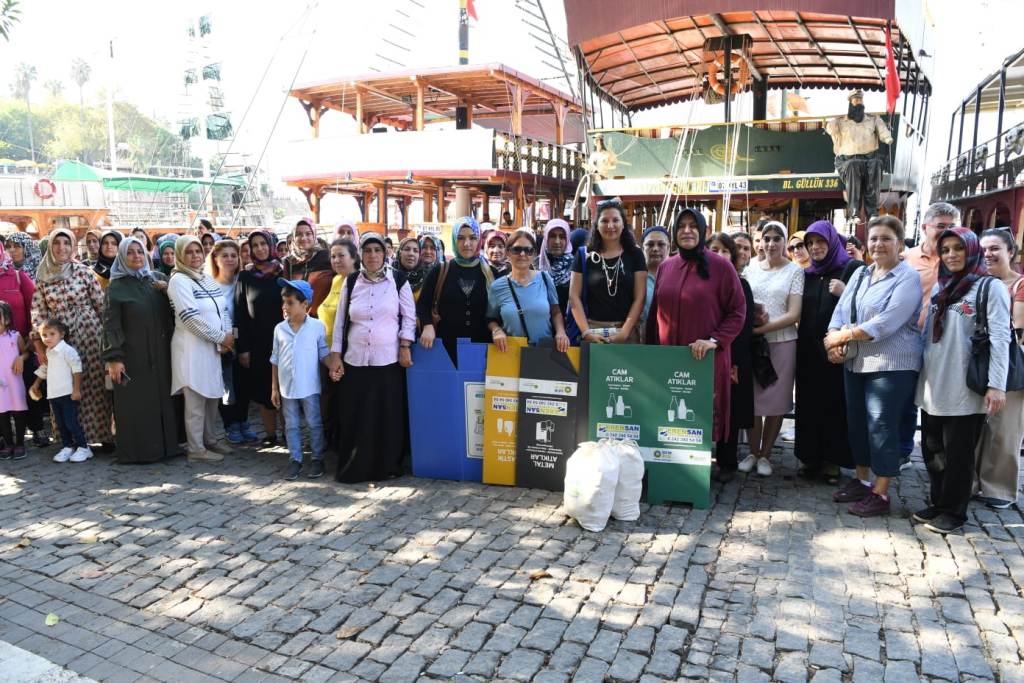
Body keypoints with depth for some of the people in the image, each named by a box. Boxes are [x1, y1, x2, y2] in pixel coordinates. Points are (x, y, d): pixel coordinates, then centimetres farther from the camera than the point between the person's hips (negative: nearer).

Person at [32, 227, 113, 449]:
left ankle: (103, 434, 7)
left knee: (96, 381, -1)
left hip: (90, 334, -2)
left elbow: (101, 304, 0)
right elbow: (39, 311, 5)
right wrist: (40, 343, -3)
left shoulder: (84, 271, -1)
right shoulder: (42, 277, 6)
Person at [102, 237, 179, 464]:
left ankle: (166, 444, 18)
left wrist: (168, 291, -7)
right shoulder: (116, 287, -2)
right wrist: (113, 358, -14)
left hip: (160, 353, 4)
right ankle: (135, 451, 9)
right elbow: (111, 325, -7)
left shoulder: (158, 279, 10)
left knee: (163, 398, 8)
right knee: (135, 403, 1)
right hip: (132, 355, -4)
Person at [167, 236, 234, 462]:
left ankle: (209, 440, 26)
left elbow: (223, 310, 12)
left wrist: (227, 337, -5)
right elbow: (191, 318, -19)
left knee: (213, 395, 13)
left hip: (214, 347, 7)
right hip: (192, 347, -7)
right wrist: (221, 337, -14)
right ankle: (196, 449, 7)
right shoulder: (179, 280, -11)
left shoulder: (208, 279, 13)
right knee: (196, 399, -1)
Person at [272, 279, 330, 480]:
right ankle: (295, 460, 23)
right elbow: (275, 360, 7)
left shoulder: (317, 326, -8)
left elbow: (323, 353, -1)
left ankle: (317, 459, 21)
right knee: (291, 426, 12)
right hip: (287, 388, 3)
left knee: (314, 424, 8)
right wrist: (274, 388, 7)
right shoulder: (280, 329, 1)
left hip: (309, 387, -3)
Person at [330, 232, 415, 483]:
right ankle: (353, 467, 18)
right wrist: (335, 355, 4)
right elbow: (340, 320, 8)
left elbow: (409, 316, 2)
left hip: (388, 359, -2)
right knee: (355, 417, 5)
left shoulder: (398, 280, 1)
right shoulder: (351, 282, 6)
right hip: (356, 359, 2)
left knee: (389, 416, 2)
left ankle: (388, 465, 17)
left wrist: (405, 347, -6)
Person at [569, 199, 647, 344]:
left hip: (626, 330, 0)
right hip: (593, 329, 0)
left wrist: (625, 331, -10)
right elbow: (574, 296, 3)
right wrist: (586, 331, -8)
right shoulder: (584, 255, 6)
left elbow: (640, 297, 1)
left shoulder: (635, 255, 6)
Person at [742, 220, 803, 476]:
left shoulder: (795, 271, 0)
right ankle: (753, 452, 18)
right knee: (752, 398, 5)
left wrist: (763, 327, -18)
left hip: (782, 342, -2)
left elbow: (794, 314, -7)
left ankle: (765, 454, 17)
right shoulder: (750, 269, 9)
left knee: (776, 401, 4)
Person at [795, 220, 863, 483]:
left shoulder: (852, 268, -2)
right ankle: (810, 456, 17)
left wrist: (845, 293, -22)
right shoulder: (807, 274, 13)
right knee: (809, 403, 7)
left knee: (836, 404, 1)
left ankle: (833, 460, 10)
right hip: (809, 350, 5)